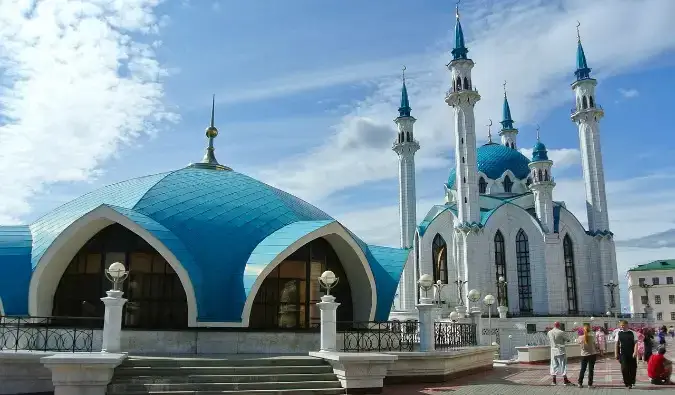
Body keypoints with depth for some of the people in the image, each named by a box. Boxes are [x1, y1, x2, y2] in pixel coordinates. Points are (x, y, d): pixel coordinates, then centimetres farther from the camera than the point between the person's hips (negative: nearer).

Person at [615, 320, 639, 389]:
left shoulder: (632, 333, 0)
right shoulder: (619, 333, 4)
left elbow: (636, 343, -4)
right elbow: (617, 344, 6)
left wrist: (635, 352, -14)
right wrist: (616, 353, 3)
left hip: (631, 354, 0)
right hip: (623, 354, 0)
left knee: (633, 369, 7)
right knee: (624, 369, -7)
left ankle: (632, 382, 30)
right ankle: (627, 383, 2)